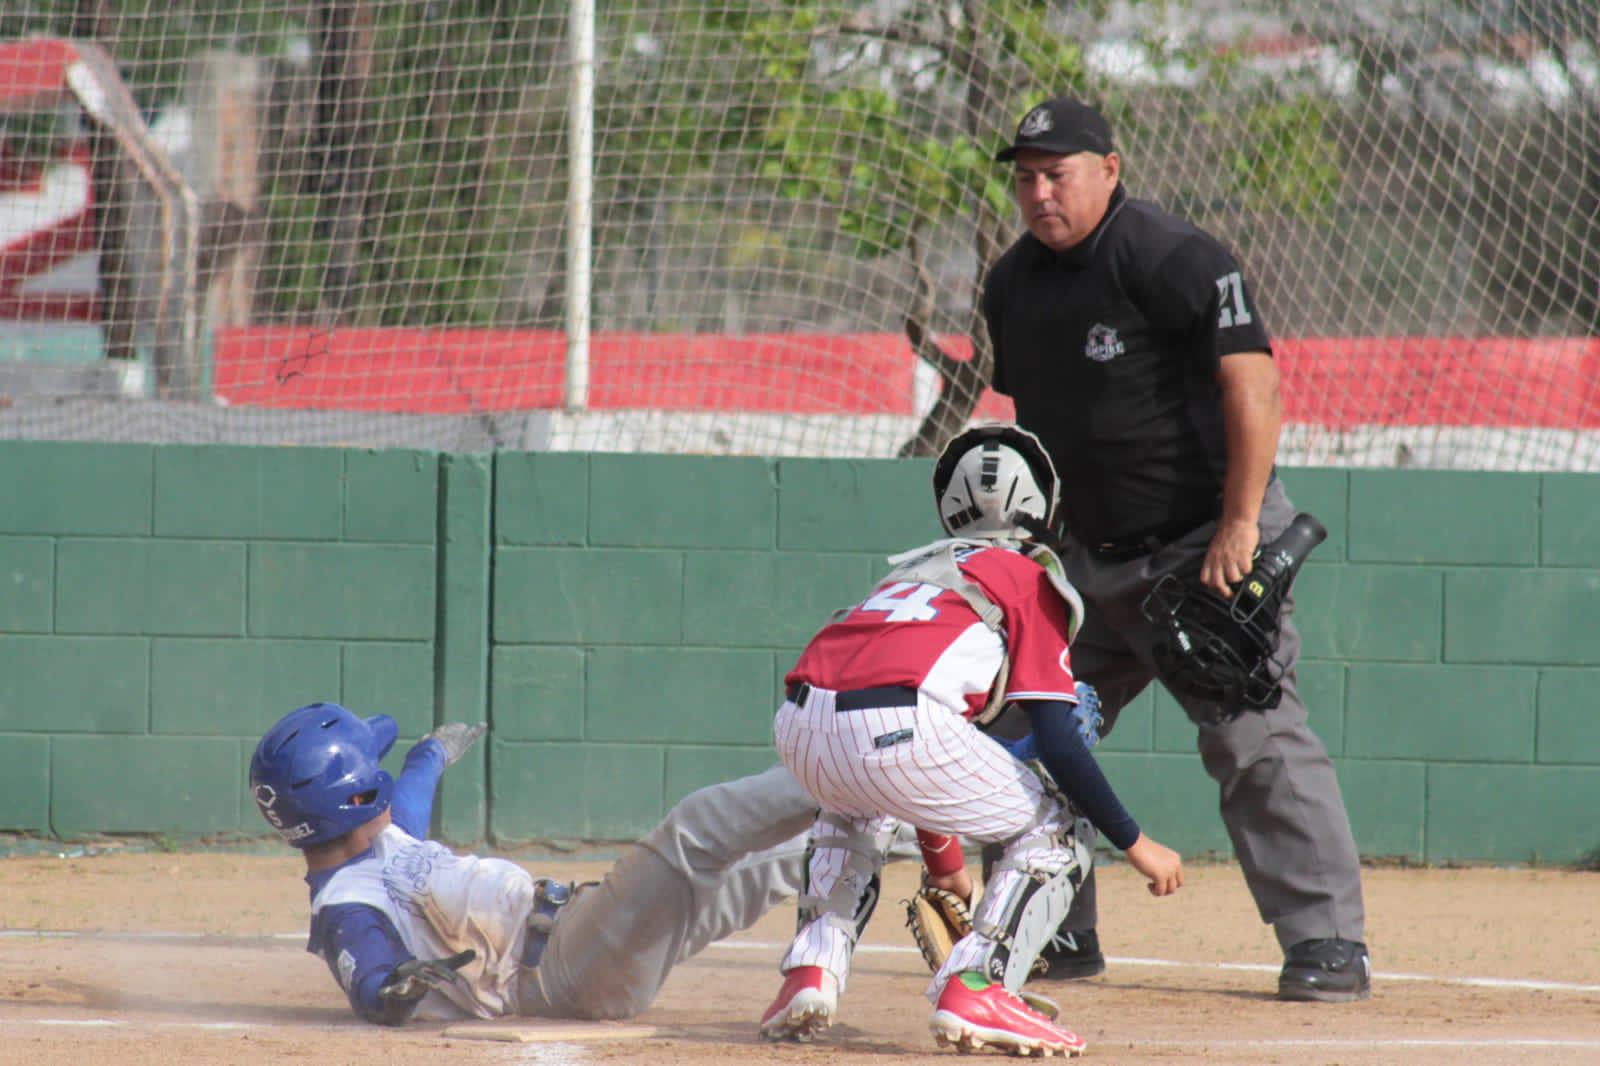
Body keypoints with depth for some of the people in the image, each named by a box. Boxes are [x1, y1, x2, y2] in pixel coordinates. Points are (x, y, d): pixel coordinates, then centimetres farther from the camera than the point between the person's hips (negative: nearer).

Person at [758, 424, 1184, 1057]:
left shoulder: (918, 565, 36)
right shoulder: (1032, 577, 17)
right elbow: (1056, 741, 6)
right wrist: (1135, 844, 13)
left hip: (798, 727, 6)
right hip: (899, 729, -6)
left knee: (853, 813, 41)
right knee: (1049, 833, 15)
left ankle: (811, 972, 20)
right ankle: (975, 987, -6)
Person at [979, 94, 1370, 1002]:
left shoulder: (1175, 260, -17)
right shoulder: (1013, 284, 8)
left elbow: (1251, 383, -23)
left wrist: (1239, 527, -27)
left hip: (1205, 546, -8)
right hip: (1090, 555, 8)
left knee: (1255, 737, -16)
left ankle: (1329, 942, -15)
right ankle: (1053, 936, 19)